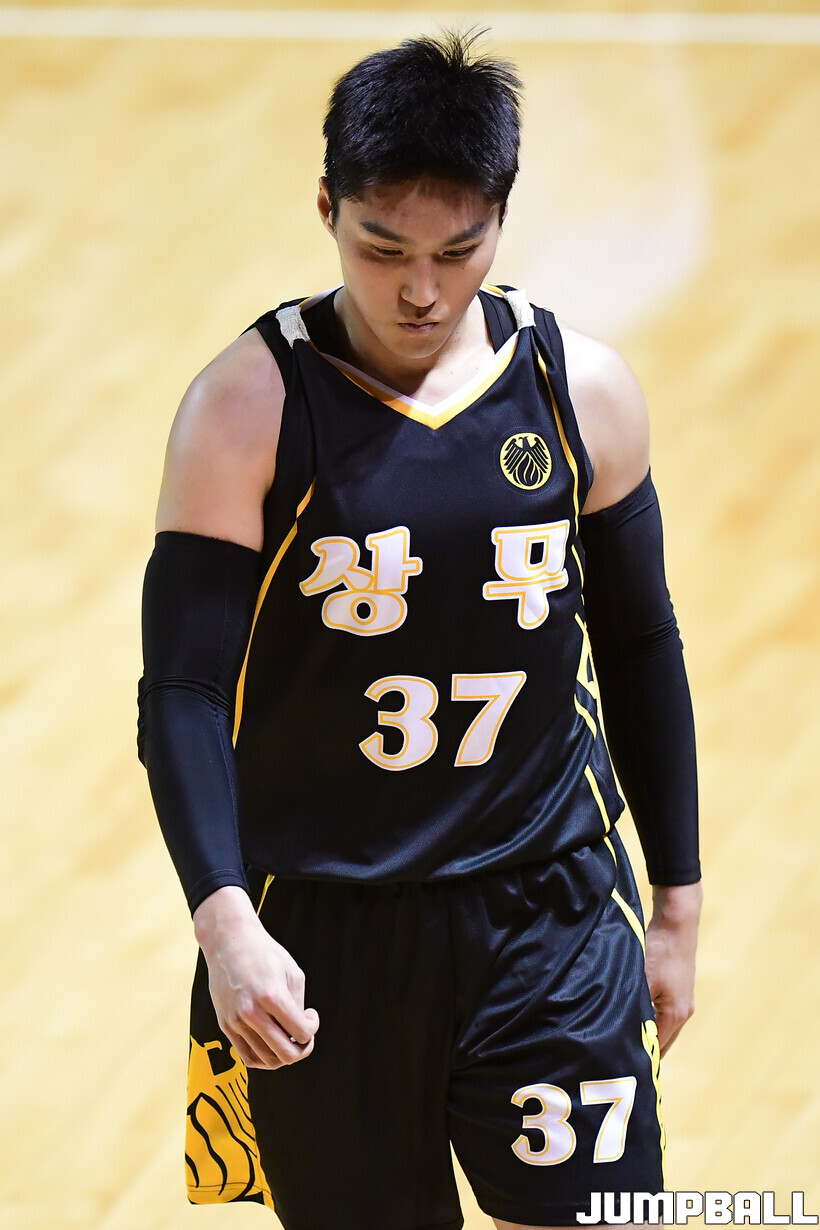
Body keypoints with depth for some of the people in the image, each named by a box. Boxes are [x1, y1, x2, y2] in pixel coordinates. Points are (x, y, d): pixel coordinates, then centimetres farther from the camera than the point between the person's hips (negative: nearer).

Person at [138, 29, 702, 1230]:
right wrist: (226, 920, -29)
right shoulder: (247, 407, -11)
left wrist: (678, 904, 13)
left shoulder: (583, 389, -1)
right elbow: (183, 694, -14)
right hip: (318, 935, -2)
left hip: (549, 909, 2)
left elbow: (638, 652, 11)